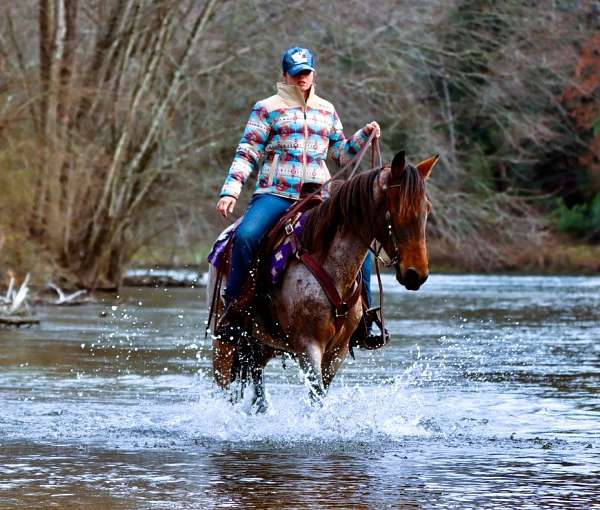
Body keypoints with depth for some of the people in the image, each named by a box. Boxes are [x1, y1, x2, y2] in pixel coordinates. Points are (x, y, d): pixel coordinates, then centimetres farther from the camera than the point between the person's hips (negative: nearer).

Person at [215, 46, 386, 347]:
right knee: (245, 237, -31)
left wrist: (365, 136, 6)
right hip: (275, 195, -3)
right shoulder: (267, 109, 6)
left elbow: (342, 154, 24)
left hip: (317, 196, 4)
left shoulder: (326, 110, 18)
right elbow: (246, 155, 2)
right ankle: (232, 309, -19)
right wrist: (229, 191, -10)